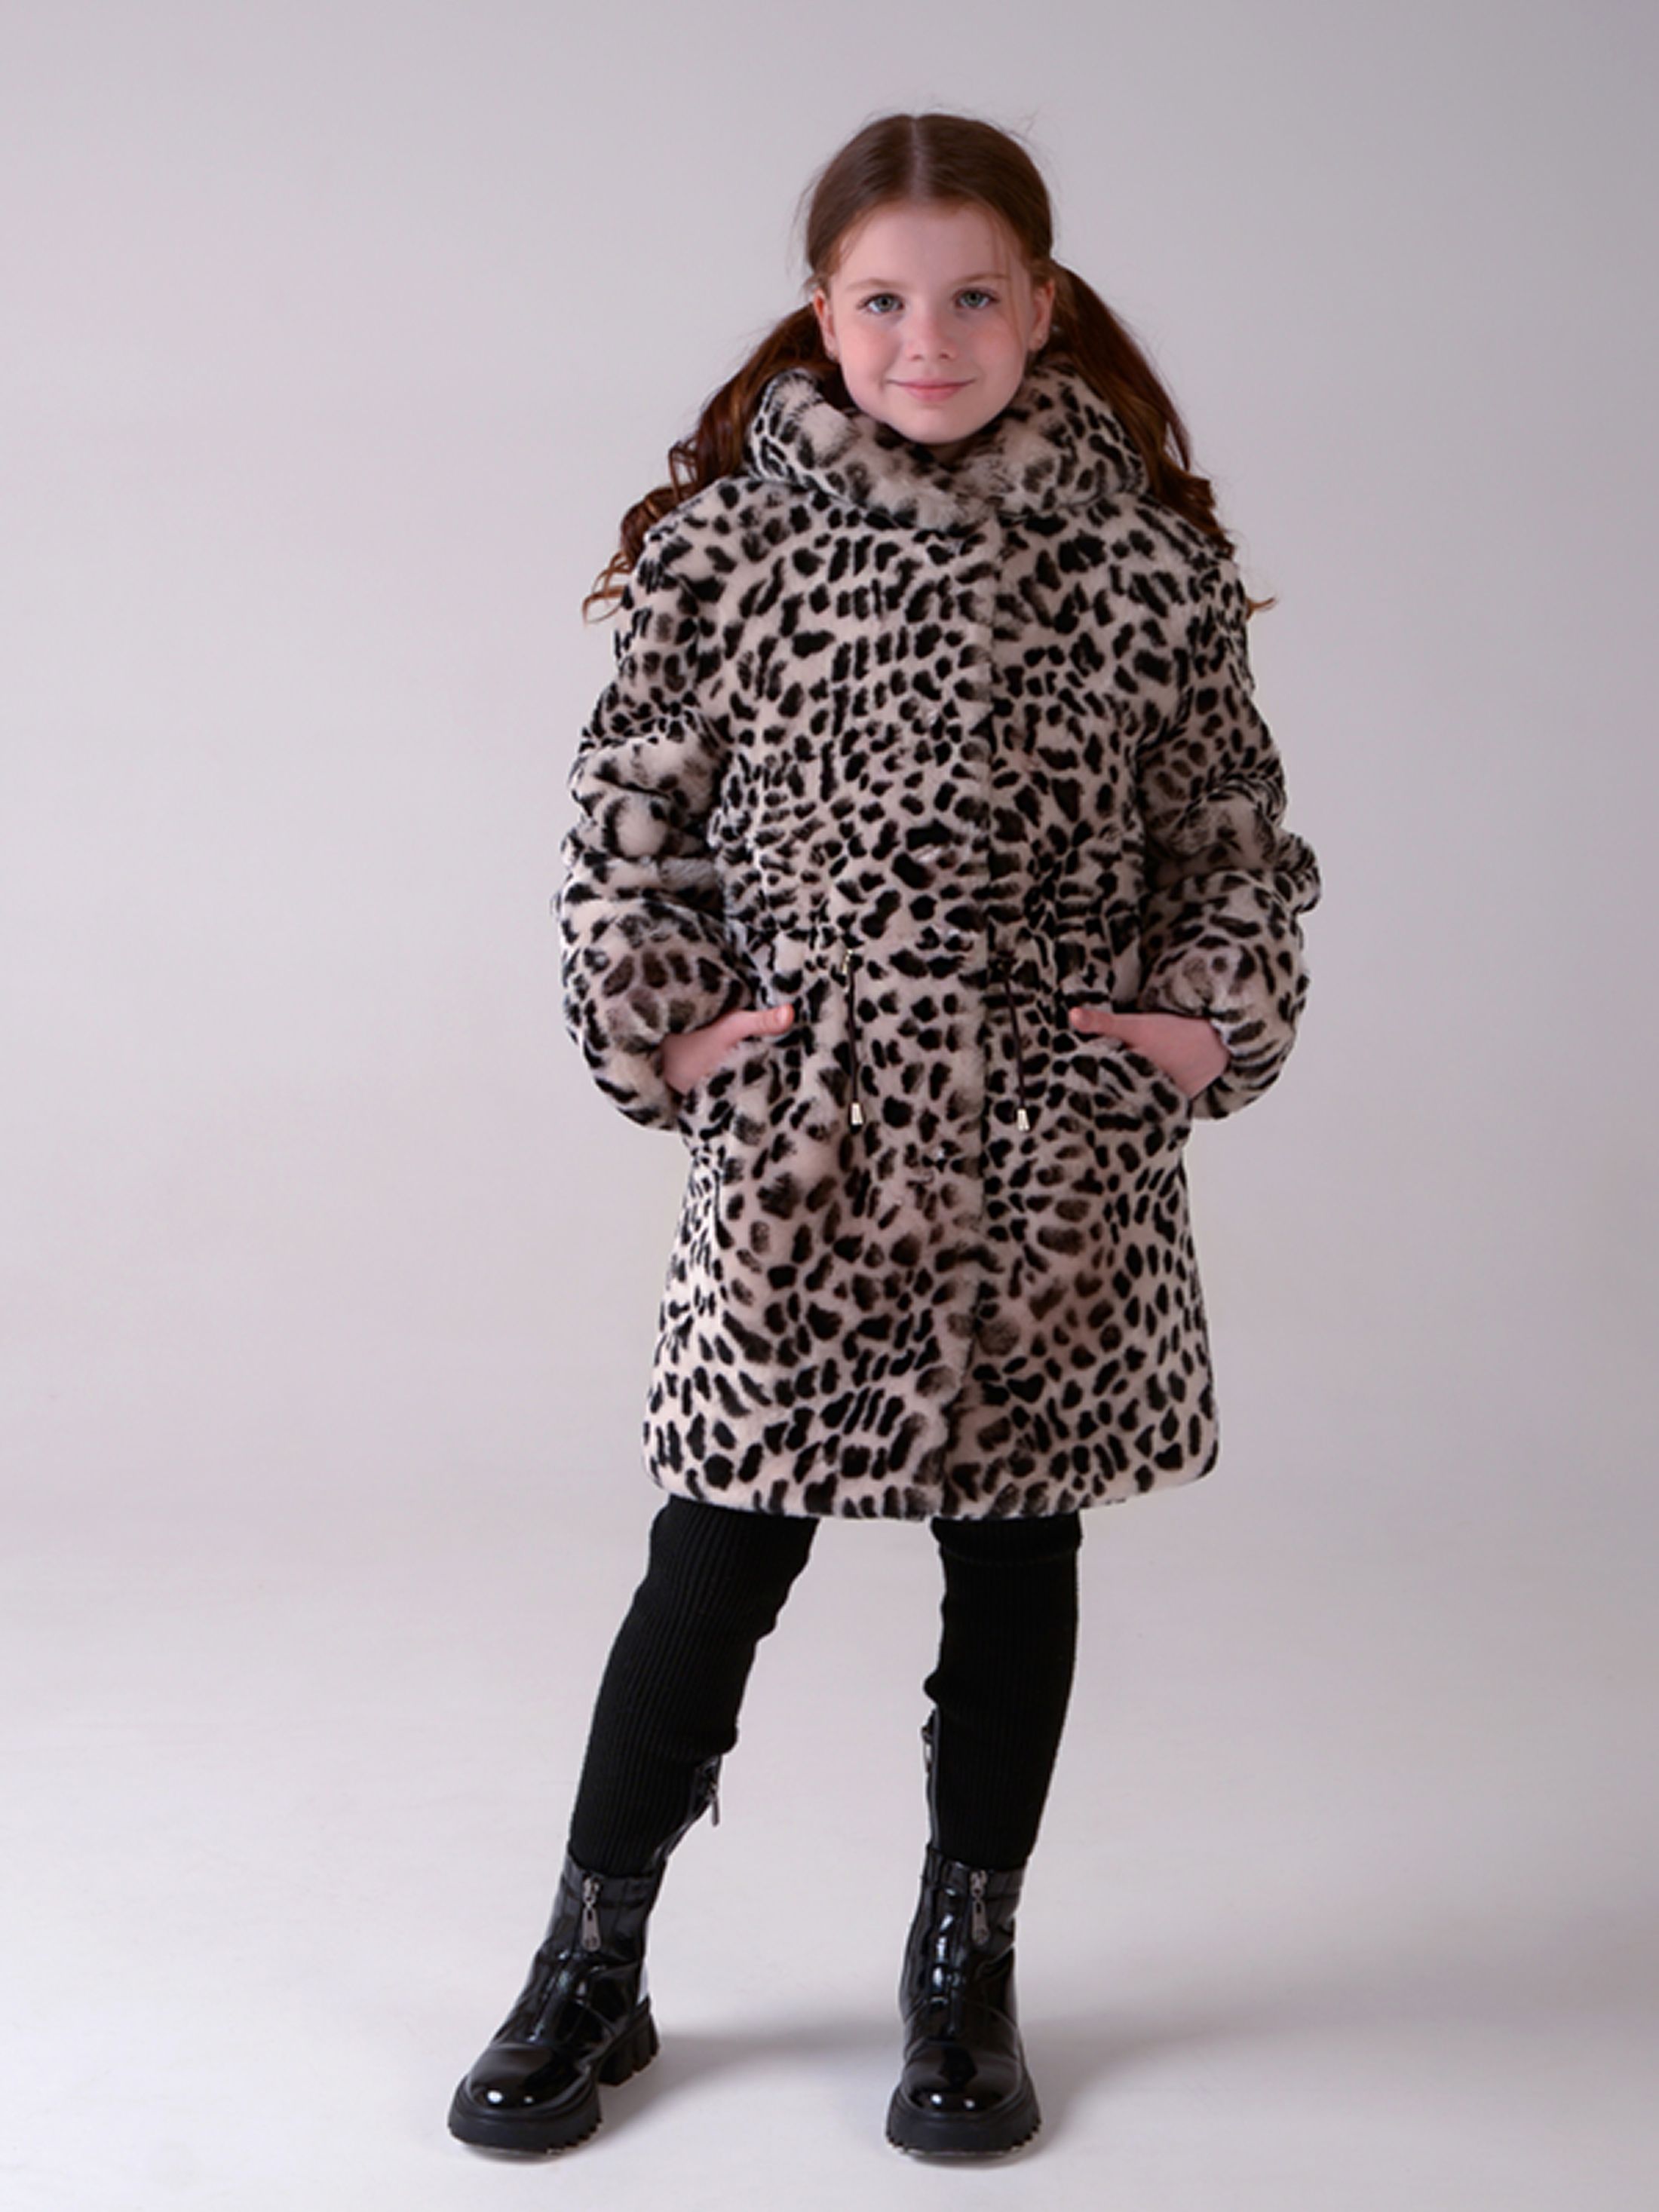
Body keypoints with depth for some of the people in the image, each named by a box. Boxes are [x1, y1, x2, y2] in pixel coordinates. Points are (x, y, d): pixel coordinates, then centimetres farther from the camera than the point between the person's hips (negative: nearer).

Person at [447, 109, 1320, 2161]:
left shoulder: (1143, 553, 1)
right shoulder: (722, 540, -1)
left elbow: (1234, 819, 8)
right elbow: (626, 813, 4)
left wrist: (1222, 1008, -3)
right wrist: (653, 1018, -4)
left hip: (1059, 1152, 2)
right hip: (799, 1140, -1)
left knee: (1014, 1550, 12)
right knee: (719, 1557, 4)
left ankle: (967, 1969, 31)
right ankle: (591, 1965, 23)